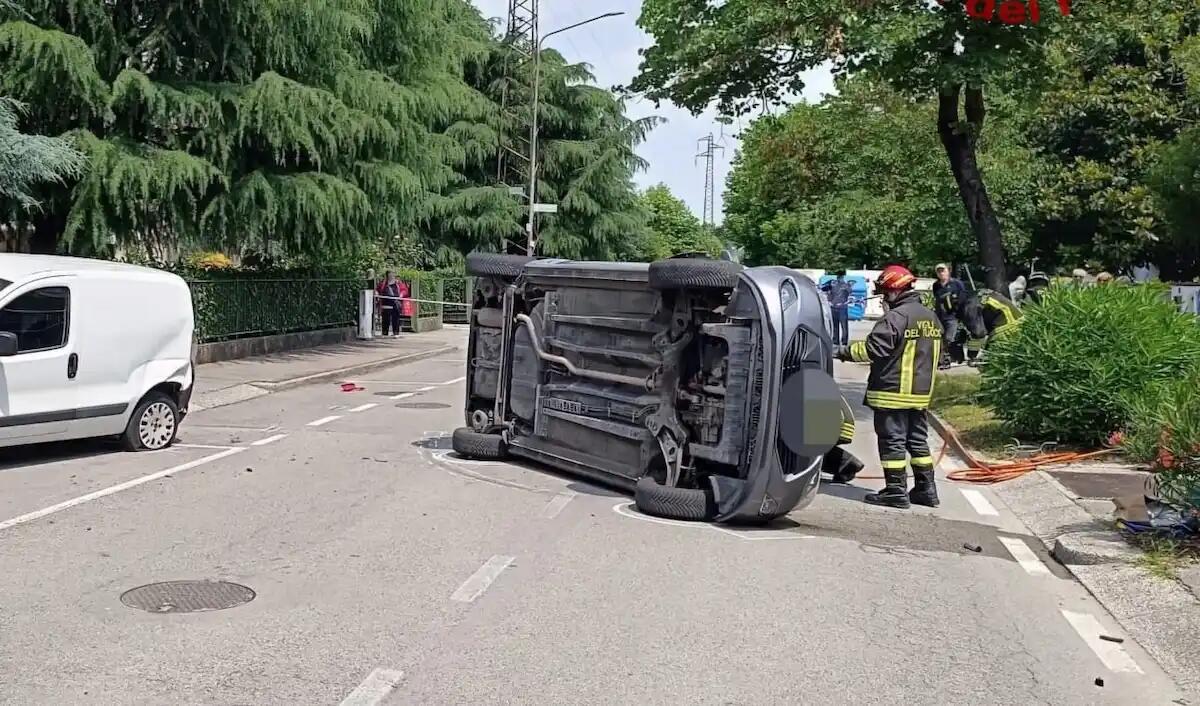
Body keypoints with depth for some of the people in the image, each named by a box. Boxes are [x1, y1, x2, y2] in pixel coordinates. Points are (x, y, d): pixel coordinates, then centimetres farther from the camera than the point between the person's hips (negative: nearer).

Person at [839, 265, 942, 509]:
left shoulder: (896, 317, -17)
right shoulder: (931, 317, 12)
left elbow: (873, 348, -21)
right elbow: (937, 353, 21)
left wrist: (848, 351, -7)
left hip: (893, 392, -9)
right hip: (922, 392, 9)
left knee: (892, 441, -2)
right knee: (918, 440, 16)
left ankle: (896, 490, 0)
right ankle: (926, 488, 20)